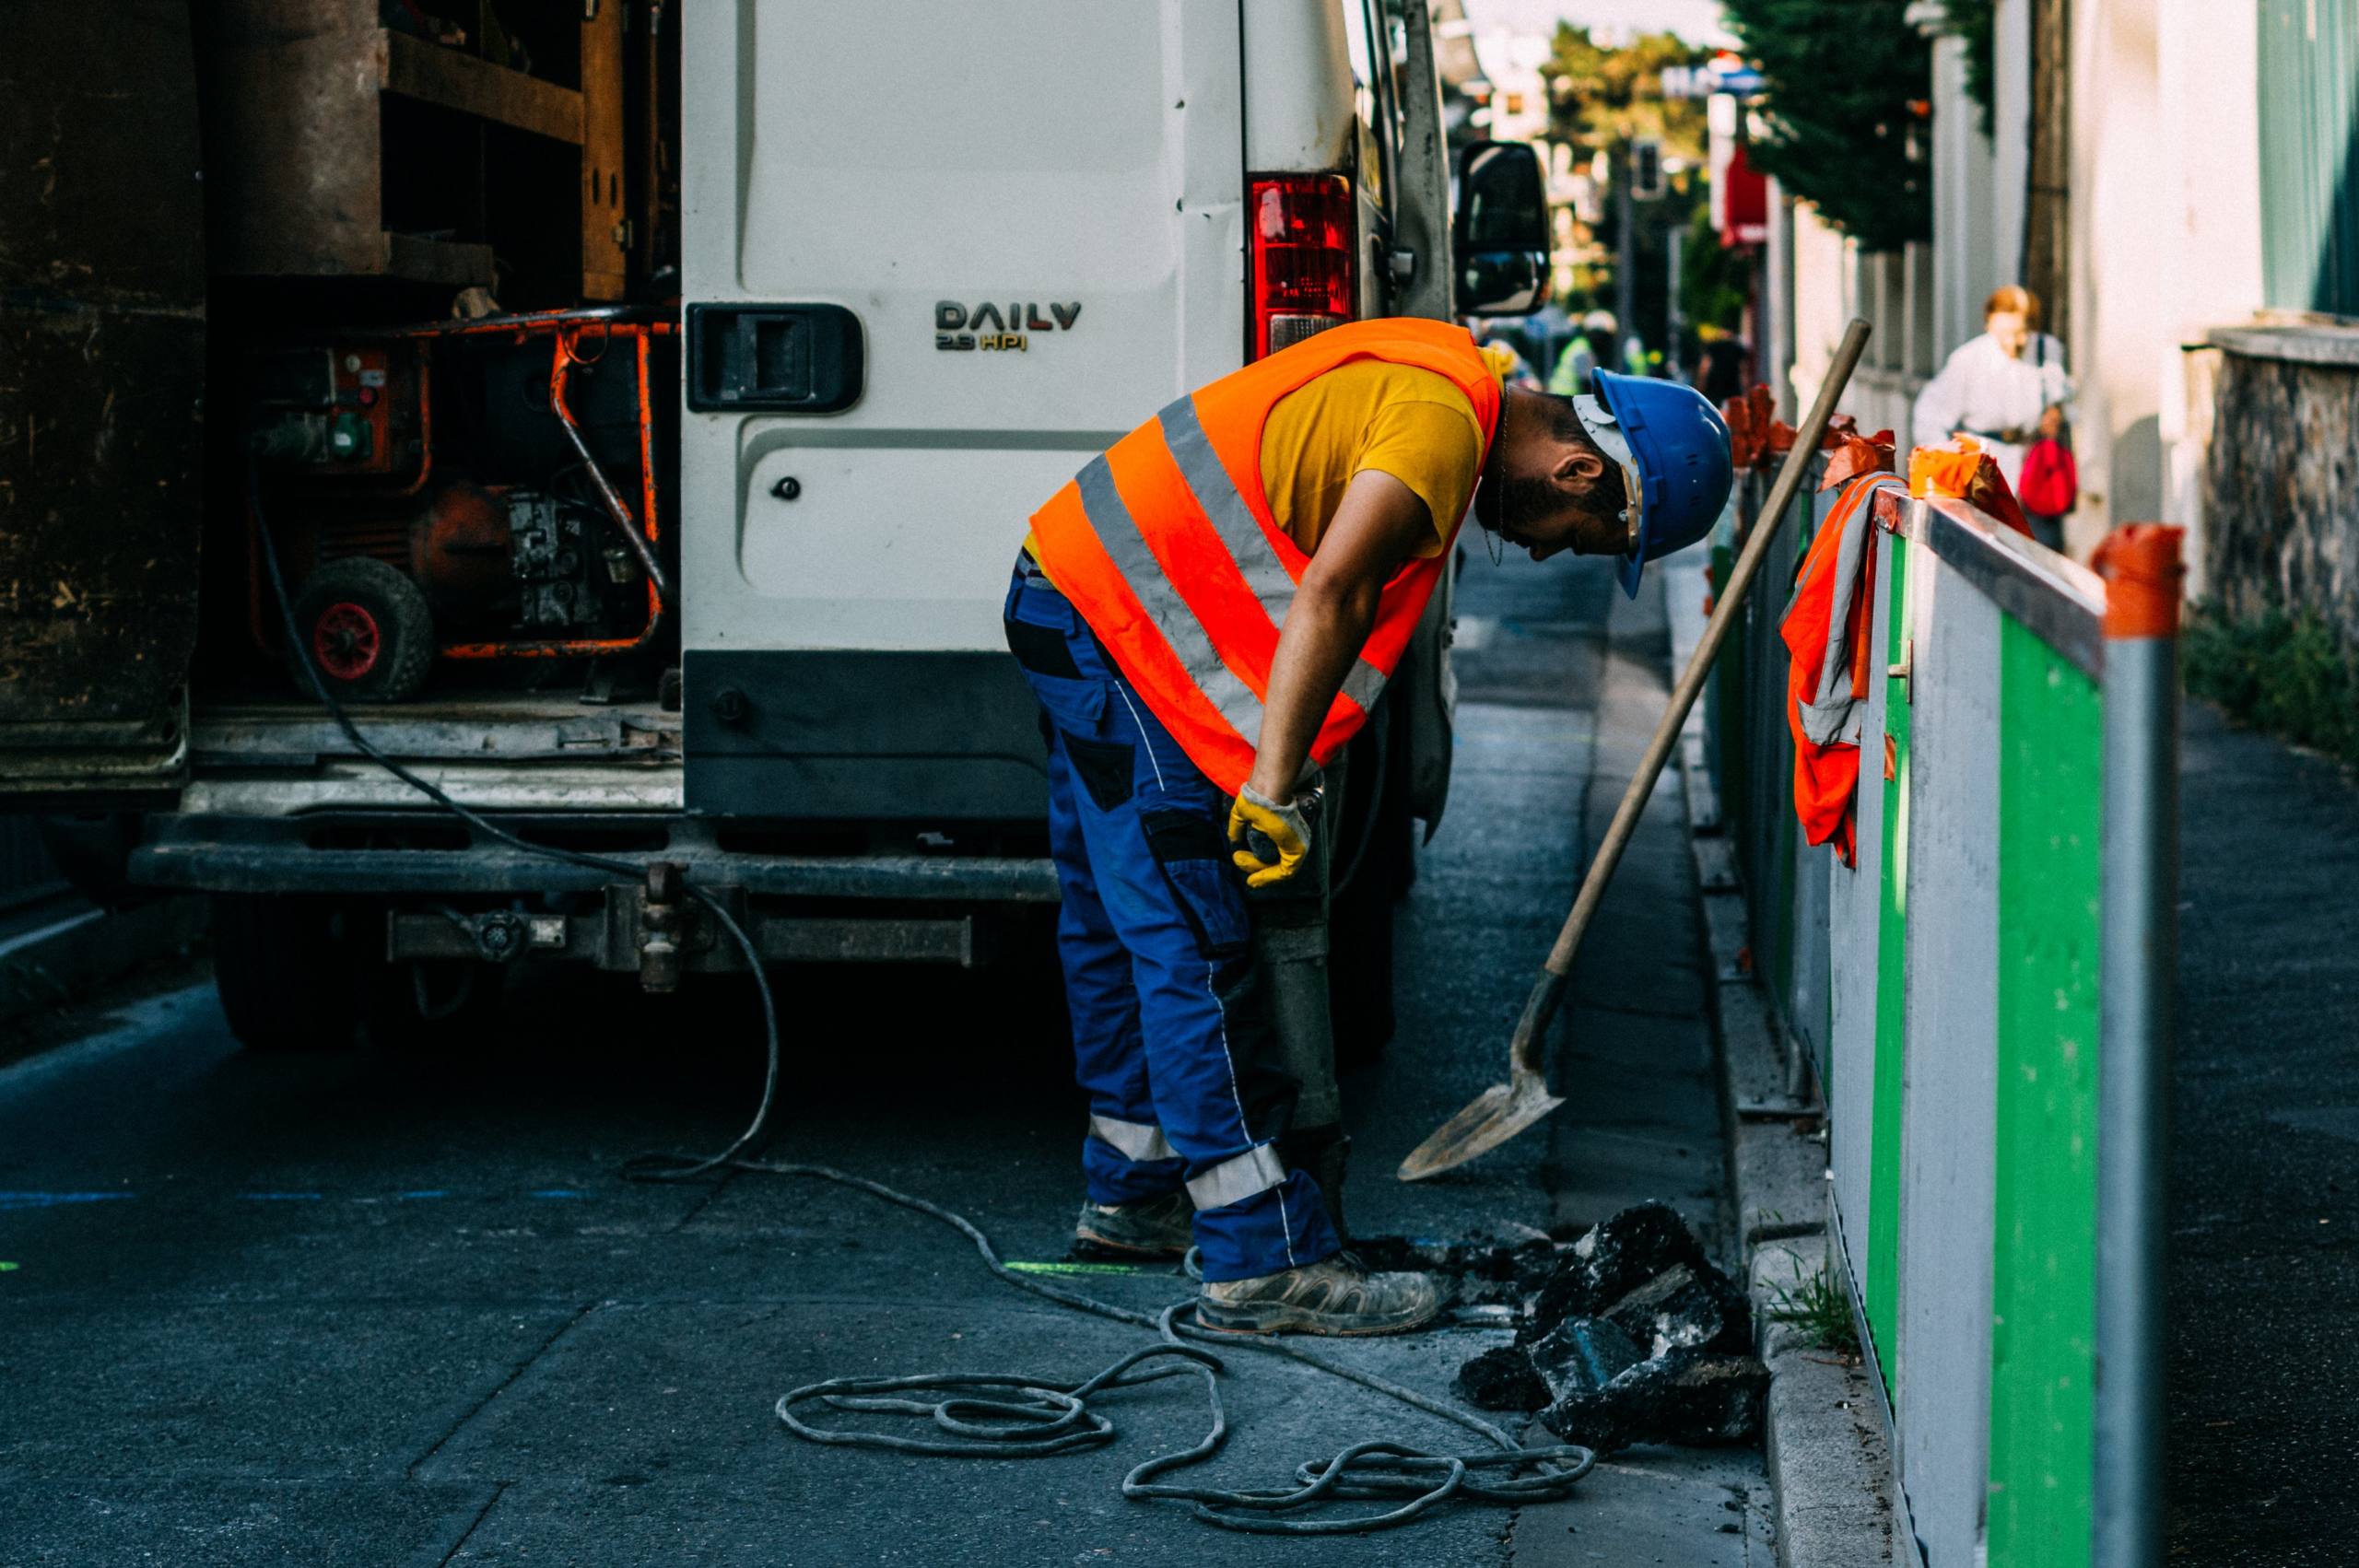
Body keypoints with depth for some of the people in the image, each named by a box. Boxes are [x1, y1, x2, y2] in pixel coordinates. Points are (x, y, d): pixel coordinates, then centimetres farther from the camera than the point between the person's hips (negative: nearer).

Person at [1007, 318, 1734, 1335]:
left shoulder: (1438, 378, 14)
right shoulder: (1442, 421, -18)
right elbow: (1330, 594, -27)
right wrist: (1275, 788, -26)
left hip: (1073, 588, 11)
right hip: (1115, 615, -11)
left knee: (1121, 923, 19)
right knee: (1194, 948, -10)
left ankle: (1132, 1193, 31)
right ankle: (1263, 1264, -8)